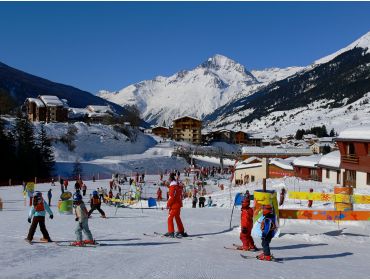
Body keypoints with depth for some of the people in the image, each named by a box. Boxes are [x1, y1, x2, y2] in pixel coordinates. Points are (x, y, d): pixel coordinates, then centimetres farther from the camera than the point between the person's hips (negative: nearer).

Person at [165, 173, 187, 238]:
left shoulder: (173, 186, -18)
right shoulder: (179, 185, 9)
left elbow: (171, 197, -20)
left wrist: (168, 204, -10)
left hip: (174, 205, -9)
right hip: (179, 204, 9)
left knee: (170, 218, -1)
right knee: (177, 218, 19)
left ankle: (171, 232, -3)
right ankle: (181, 231, 26)